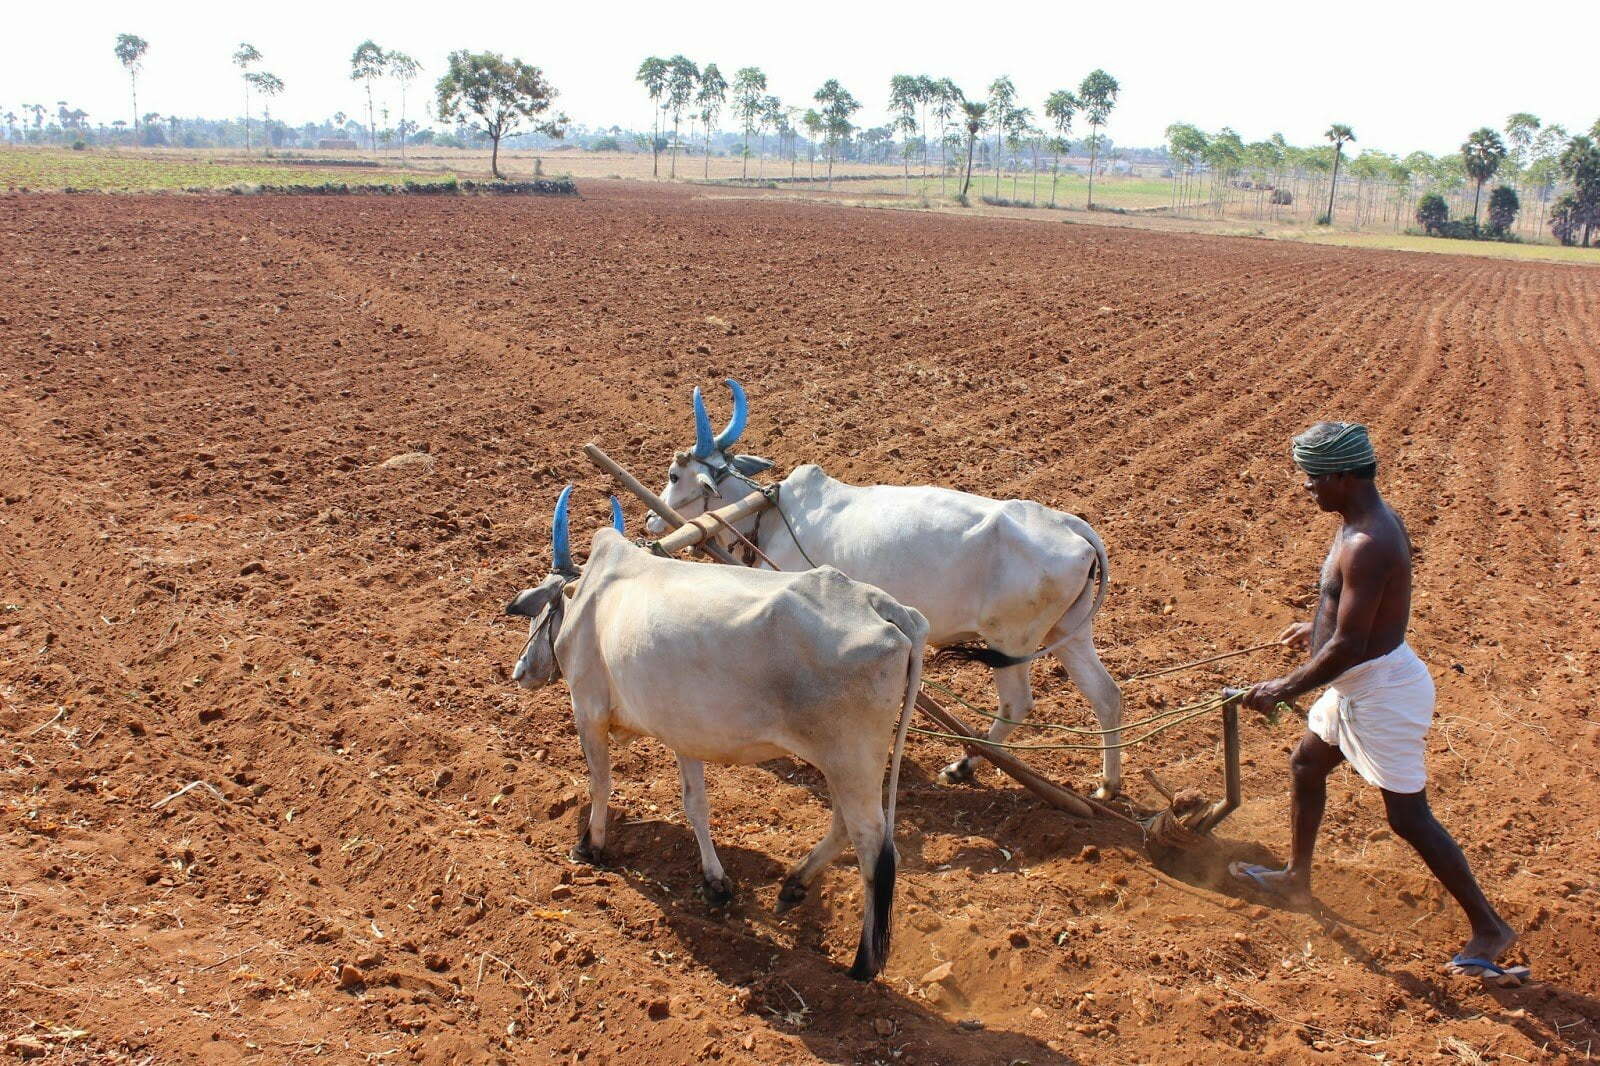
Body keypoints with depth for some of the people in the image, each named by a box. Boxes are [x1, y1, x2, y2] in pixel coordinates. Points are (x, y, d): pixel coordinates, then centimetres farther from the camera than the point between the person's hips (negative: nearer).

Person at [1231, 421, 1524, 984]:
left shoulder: (1367, 544, -30)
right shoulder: (1374, 517, 2)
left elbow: (1348, 647, -29)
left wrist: (1285, 689, -18)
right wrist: (1317, 627, 30)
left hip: (1381, 690, -11)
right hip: (1357, 686, 11)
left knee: (1410, 818, 0)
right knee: (1306, 765, 24)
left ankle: (1490, 928, 15)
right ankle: (1297, 878, 42)